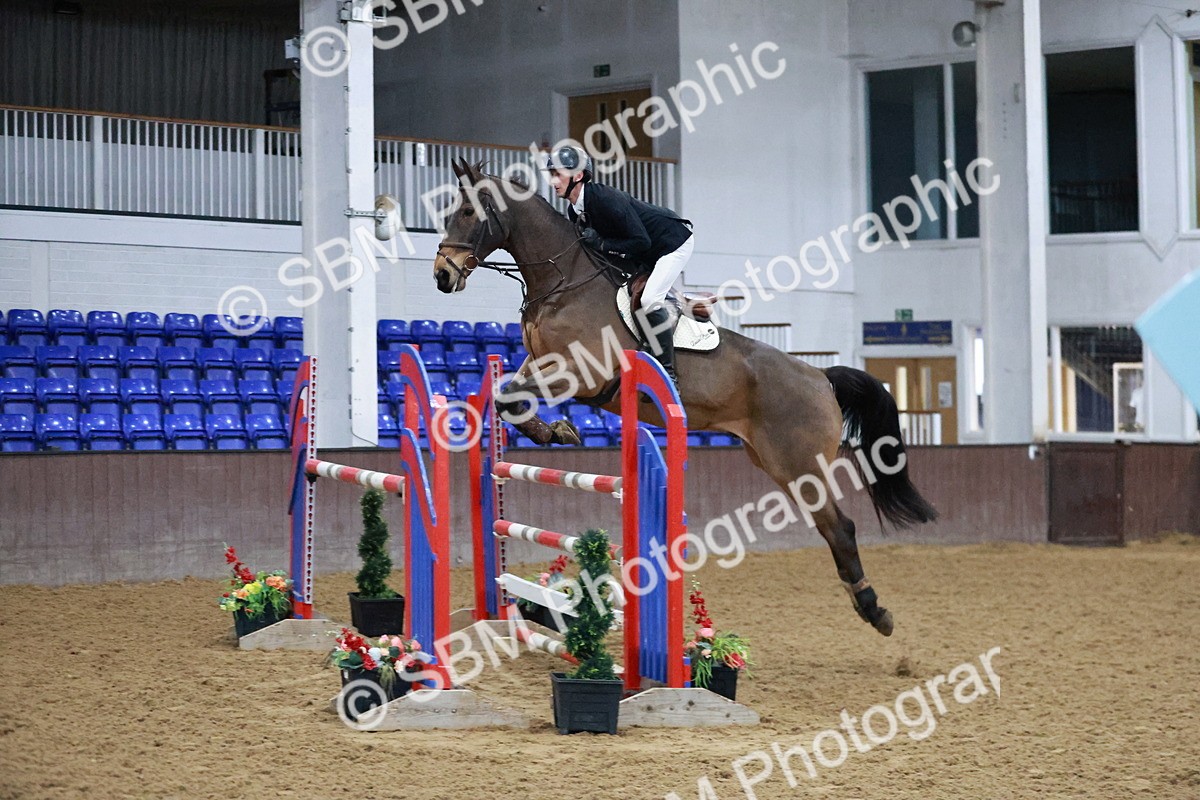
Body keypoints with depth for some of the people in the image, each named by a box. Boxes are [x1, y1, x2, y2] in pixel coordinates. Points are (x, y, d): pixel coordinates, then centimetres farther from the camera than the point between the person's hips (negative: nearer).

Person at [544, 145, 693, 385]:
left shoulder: (606, 199, -31)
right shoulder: (575, 212, -4)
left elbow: (641, 241, -30)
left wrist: (602, 244, -31)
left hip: (674, 241, -10)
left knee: (649, 300, -25)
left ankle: (668, 372, -19)